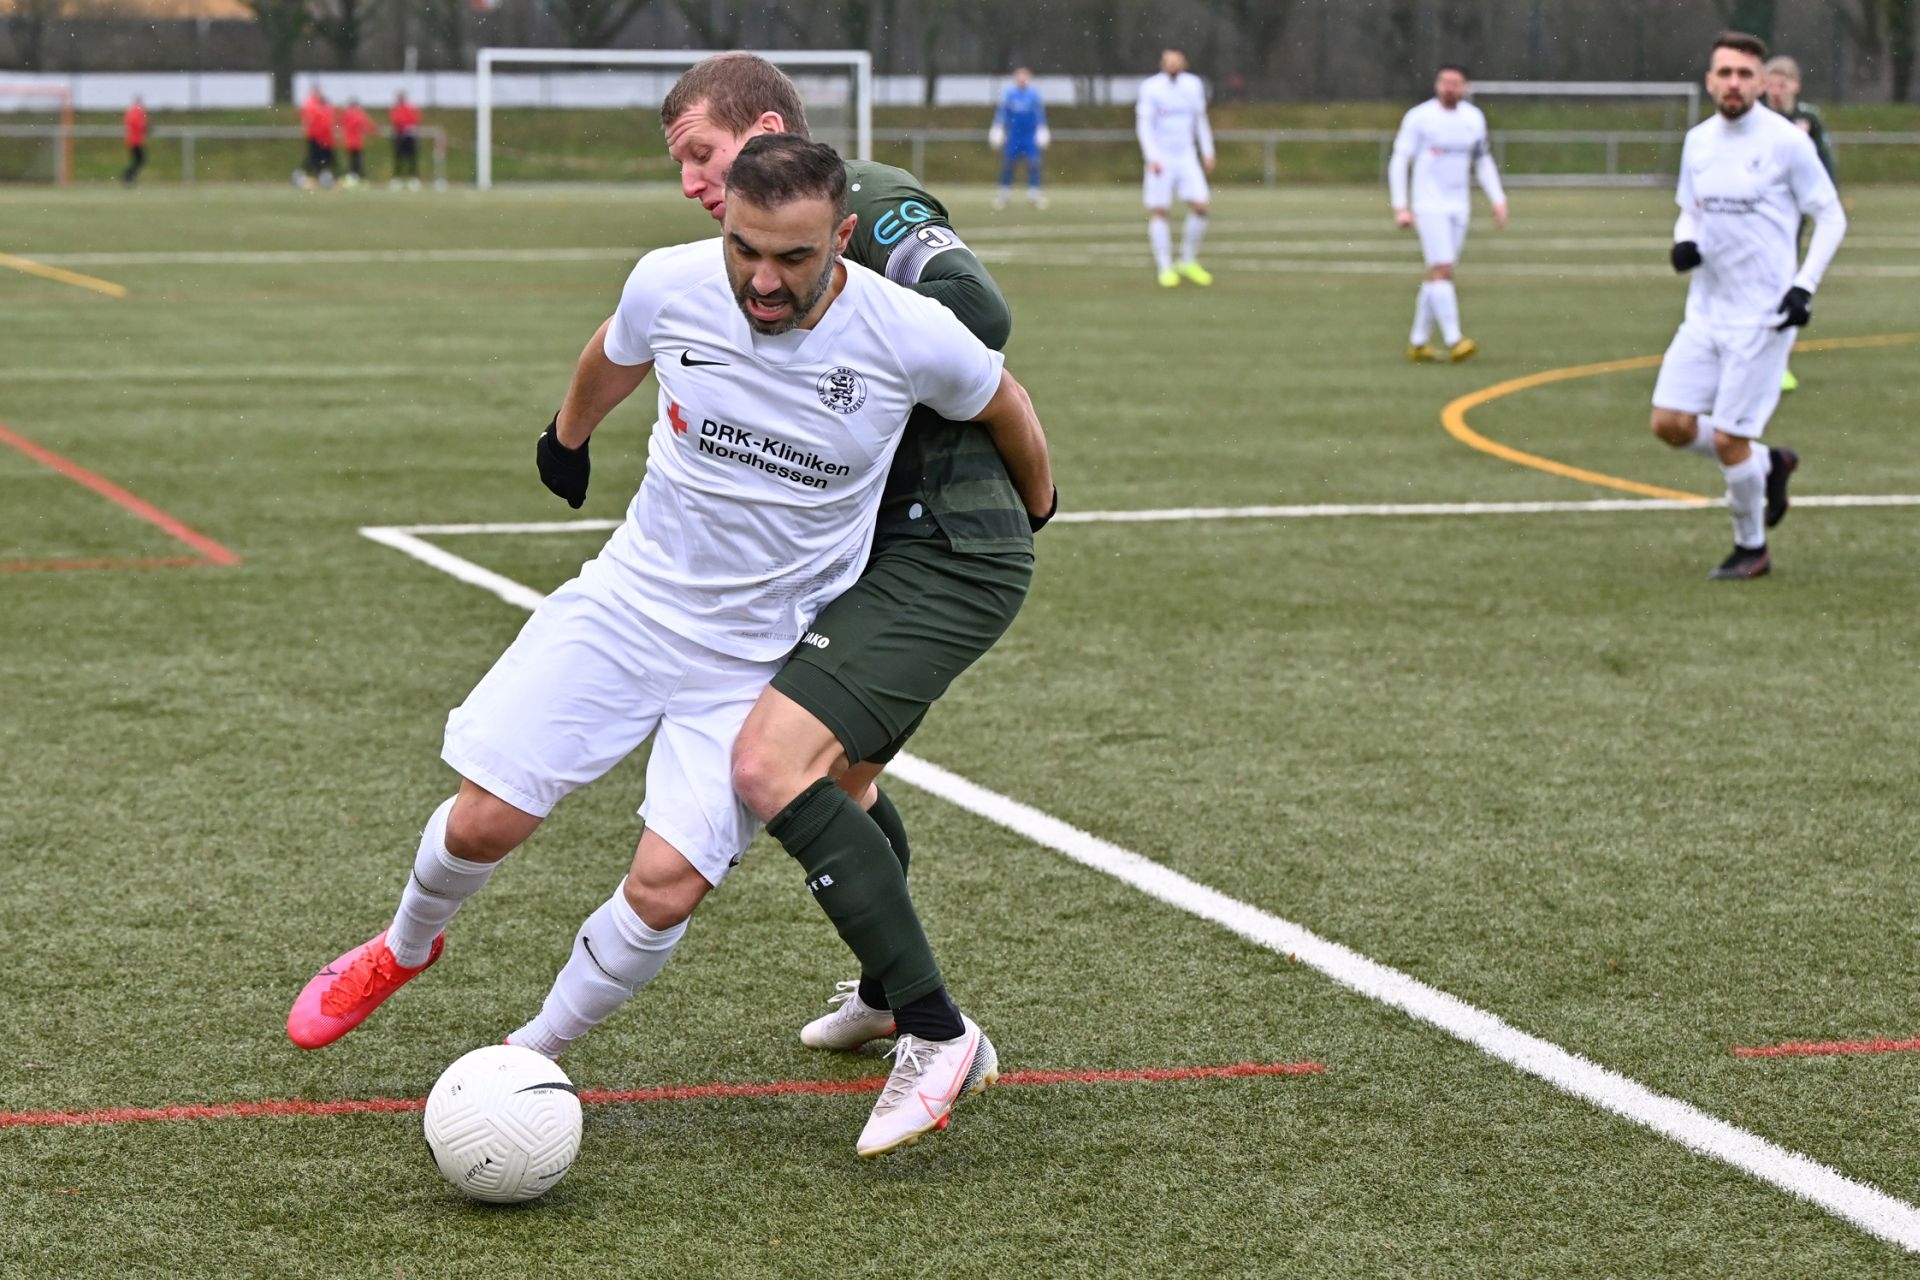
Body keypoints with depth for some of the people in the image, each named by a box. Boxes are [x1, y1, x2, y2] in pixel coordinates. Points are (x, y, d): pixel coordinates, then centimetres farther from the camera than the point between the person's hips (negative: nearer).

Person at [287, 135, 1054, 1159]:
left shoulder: (911, 338, -20)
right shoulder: (671, 285, -14)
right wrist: (567, 434, 31)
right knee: (485, 819, -3)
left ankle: (529, 1059, 11)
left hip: (763, 654, -2)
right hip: (629, 601, 2)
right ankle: (404, 950, 32)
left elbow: (1006, 407, 4)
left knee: (665, 888, -14)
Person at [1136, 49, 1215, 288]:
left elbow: (1201, 120, 15)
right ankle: (1165, 268, 4)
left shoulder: (1193, 85, 4)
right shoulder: (1151, 88, -10)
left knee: (1200, 206, -6)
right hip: (1160, 158, -4)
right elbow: (1143, 125, -13)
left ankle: (1188, 262, 10)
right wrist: (1151, 157, -23)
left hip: (1187, 156, 4)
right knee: (1158, 212, -4)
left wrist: (1208, 153, 12)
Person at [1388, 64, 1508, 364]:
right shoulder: (1419, 118, -8)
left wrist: (1498, 200, 9)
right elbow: (1399, 162, -7)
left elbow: (1483, 161, 18)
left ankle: (1417, 343, 15)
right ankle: (1454, 340, -21)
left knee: (1437, 275, 7)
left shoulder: (1474, 118, 7)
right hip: (1429, 205, -5)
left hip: (1458, 205, 5)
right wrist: (1400, 207, -14)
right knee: (1442, 270, -16)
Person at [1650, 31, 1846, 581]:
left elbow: (1831, 217, -5)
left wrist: (1804, 286, -15)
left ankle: (1752, 547, 16)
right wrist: (1684, 243, -4)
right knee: (1670, 423, -1)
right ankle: (1768, 465, 24)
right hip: (1705, 310, 6)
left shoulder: (1786, 141, -10)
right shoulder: (1698, 141, 7)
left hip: (1762, 317, -6)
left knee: (1729, 440, -6)